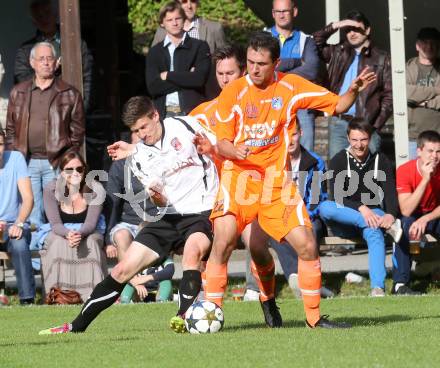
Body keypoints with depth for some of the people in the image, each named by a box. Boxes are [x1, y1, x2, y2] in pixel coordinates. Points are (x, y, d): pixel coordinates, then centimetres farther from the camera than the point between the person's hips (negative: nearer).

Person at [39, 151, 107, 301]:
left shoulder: (95, 190, -14)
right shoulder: (51, 190, -14)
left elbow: (91, 223, -17)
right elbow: (55, 224, -17)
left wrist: (80, 234, -42)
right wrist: (68, 234, -41)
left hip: (88, 232, 0)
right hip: (58, 233, 0)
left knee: (90, 243, -34)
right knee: (59, 244, -35)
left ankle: (90, 292, -33)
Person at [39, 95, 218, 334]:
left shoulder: (184, 126, -5)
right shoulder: (138, 157, 4)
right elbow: (162, 202, -5)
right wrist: (157, 197, -25)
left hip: (201, 212, -4)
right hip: (169, 216, 4)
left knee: (193, 251, -37)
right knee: (124, 269, 1)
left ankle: (183, 317, -37)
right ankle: (77, 326, 10)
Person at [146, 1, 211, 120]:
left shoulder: (200, 47, 6)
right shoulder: (155, 52, 11)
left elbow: (200, 78, -10)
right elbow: (152, 87, -1)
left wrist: (168, 75, -4)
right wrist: (187, 77, -7)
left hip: (193, 112, -2)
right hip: (165, 114, 2)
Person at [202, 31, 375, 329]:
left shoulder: (291, 87, 1)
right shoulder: (233, 92, -4)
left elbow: (337, 106, 6)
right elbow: (221, 143, -3)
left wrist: (354, 90, -14)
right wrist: (235, 151, -25)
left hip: (277, 179, 2)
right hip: (239, 176, -2)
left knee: (307, 245, -4)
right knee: (223, 242, -20)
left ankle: (314, 316, 13)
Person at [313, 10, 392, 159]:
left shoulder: (382, 58, 4)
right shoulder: (338, 53, 15)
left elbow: (389, 95, -1)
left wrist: (376, 125, -9)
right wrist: (334, 26, -3)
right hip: (338, 123, 3)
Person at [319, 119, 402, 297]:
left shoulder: (381, 161, 7)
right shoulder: (338, 161, 2)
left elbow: (390, 192, -6)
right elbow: (336, 196, -12)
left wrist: (391, 214, -29)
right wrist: (361, 208, -30)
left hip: (373, 213, 0)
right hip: (344, 222, 0)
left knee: (374, 232, -37)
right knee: (324, 207, -33)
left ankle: (378, 287, -52)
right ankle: (385, 226, -38)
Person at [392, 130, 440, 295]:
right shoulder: (405, 171, -22)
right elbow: (406, 210, -30)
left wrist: (425, 219, -34)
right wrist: (425, 179, -35)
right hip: (411, 218, -2)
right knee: (403, 225, -36)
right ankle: (400, 284, -35)